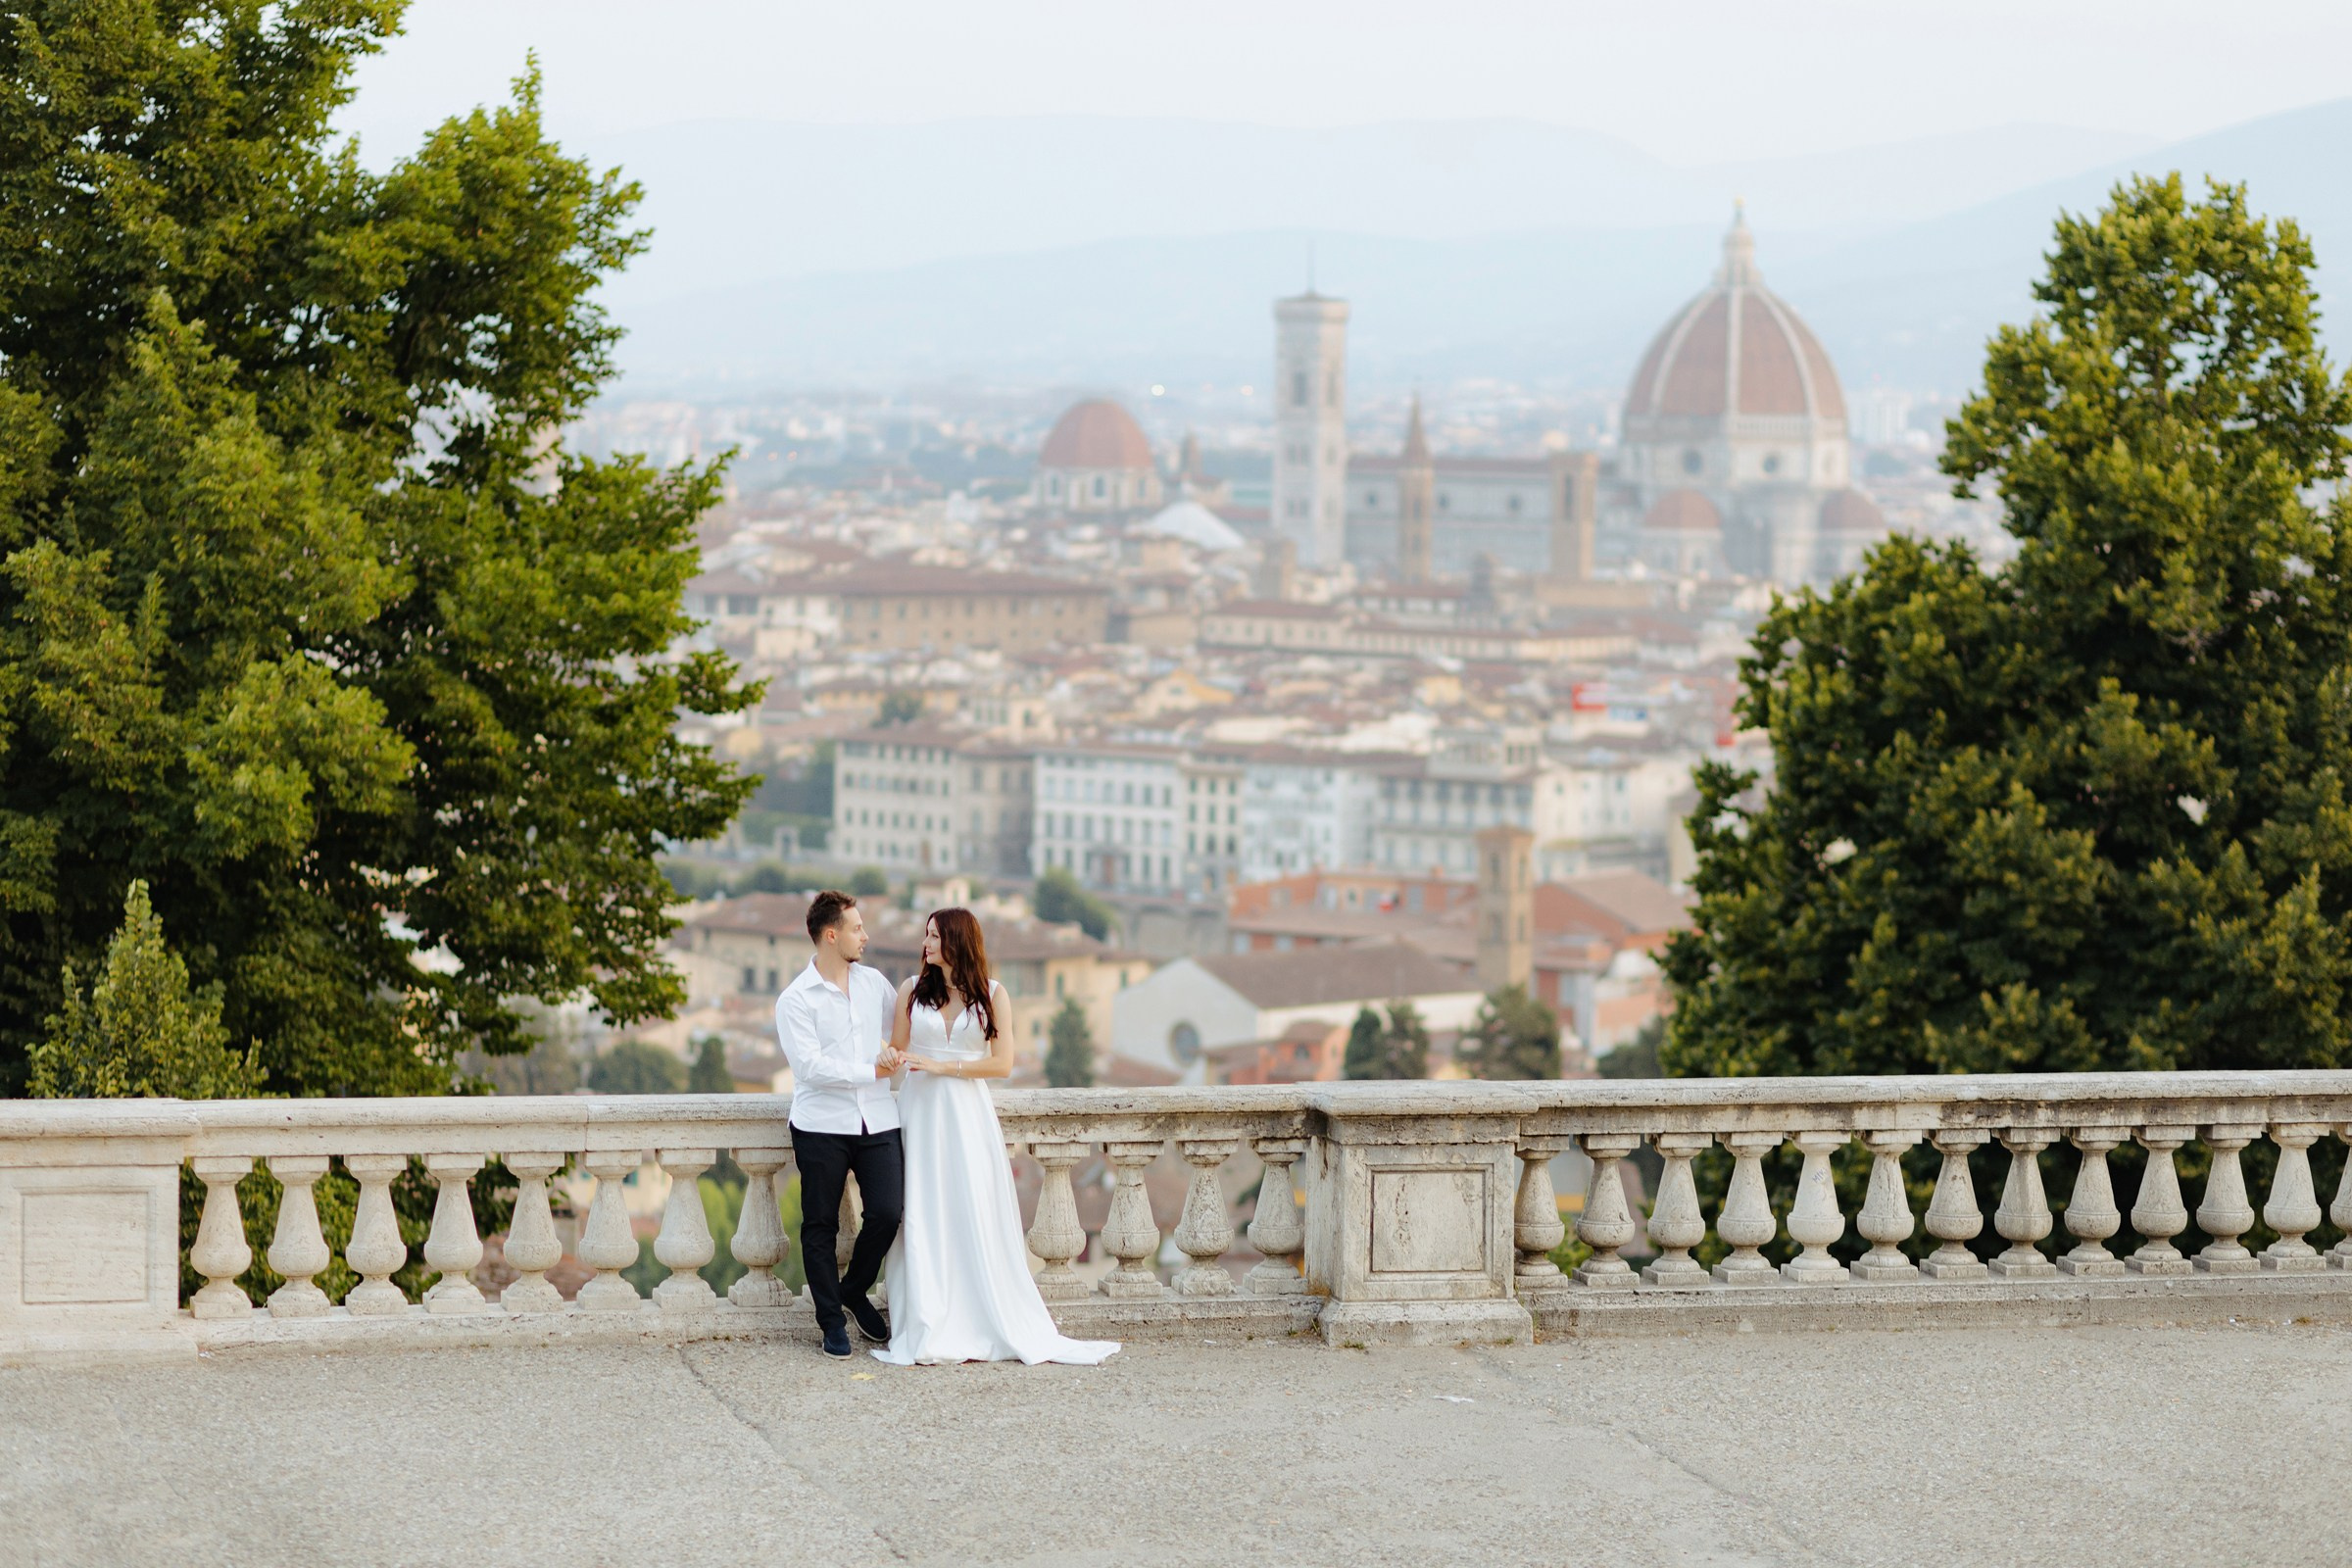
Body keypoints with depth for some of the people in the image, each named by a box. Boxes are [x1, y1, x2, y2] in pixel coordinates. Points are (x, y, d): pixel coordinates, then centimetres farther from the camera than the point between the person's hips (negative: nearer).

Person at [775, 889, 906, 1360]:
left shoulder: (875, 983, 11)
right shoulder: (795, 1000, -5)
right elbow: (811, 1066, -15)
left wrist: (895, 1052, 11)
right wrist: (872, 1071, -14)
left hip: (877, 1122, 4)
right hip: (822, 1126, -4)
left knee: (887, 1213, -7)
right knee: (820, 1226, 2)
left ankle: (854, 1290, 19)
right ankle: (831, 1320, 15)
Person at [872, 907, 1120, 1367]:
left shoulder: (992, 994, 3)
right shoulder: (912, 990, 7)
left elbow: (1002, 1063, -4)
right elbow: (895, 1052, 10)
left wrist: (941, 1066, -10)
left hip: (968, 1116, -1)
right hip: (922, 1114, 1)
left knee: (976, 1218, -2)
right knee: (924, 1220, -3)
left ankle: (989, 1328, 5)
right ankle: (928, 1334, 0)